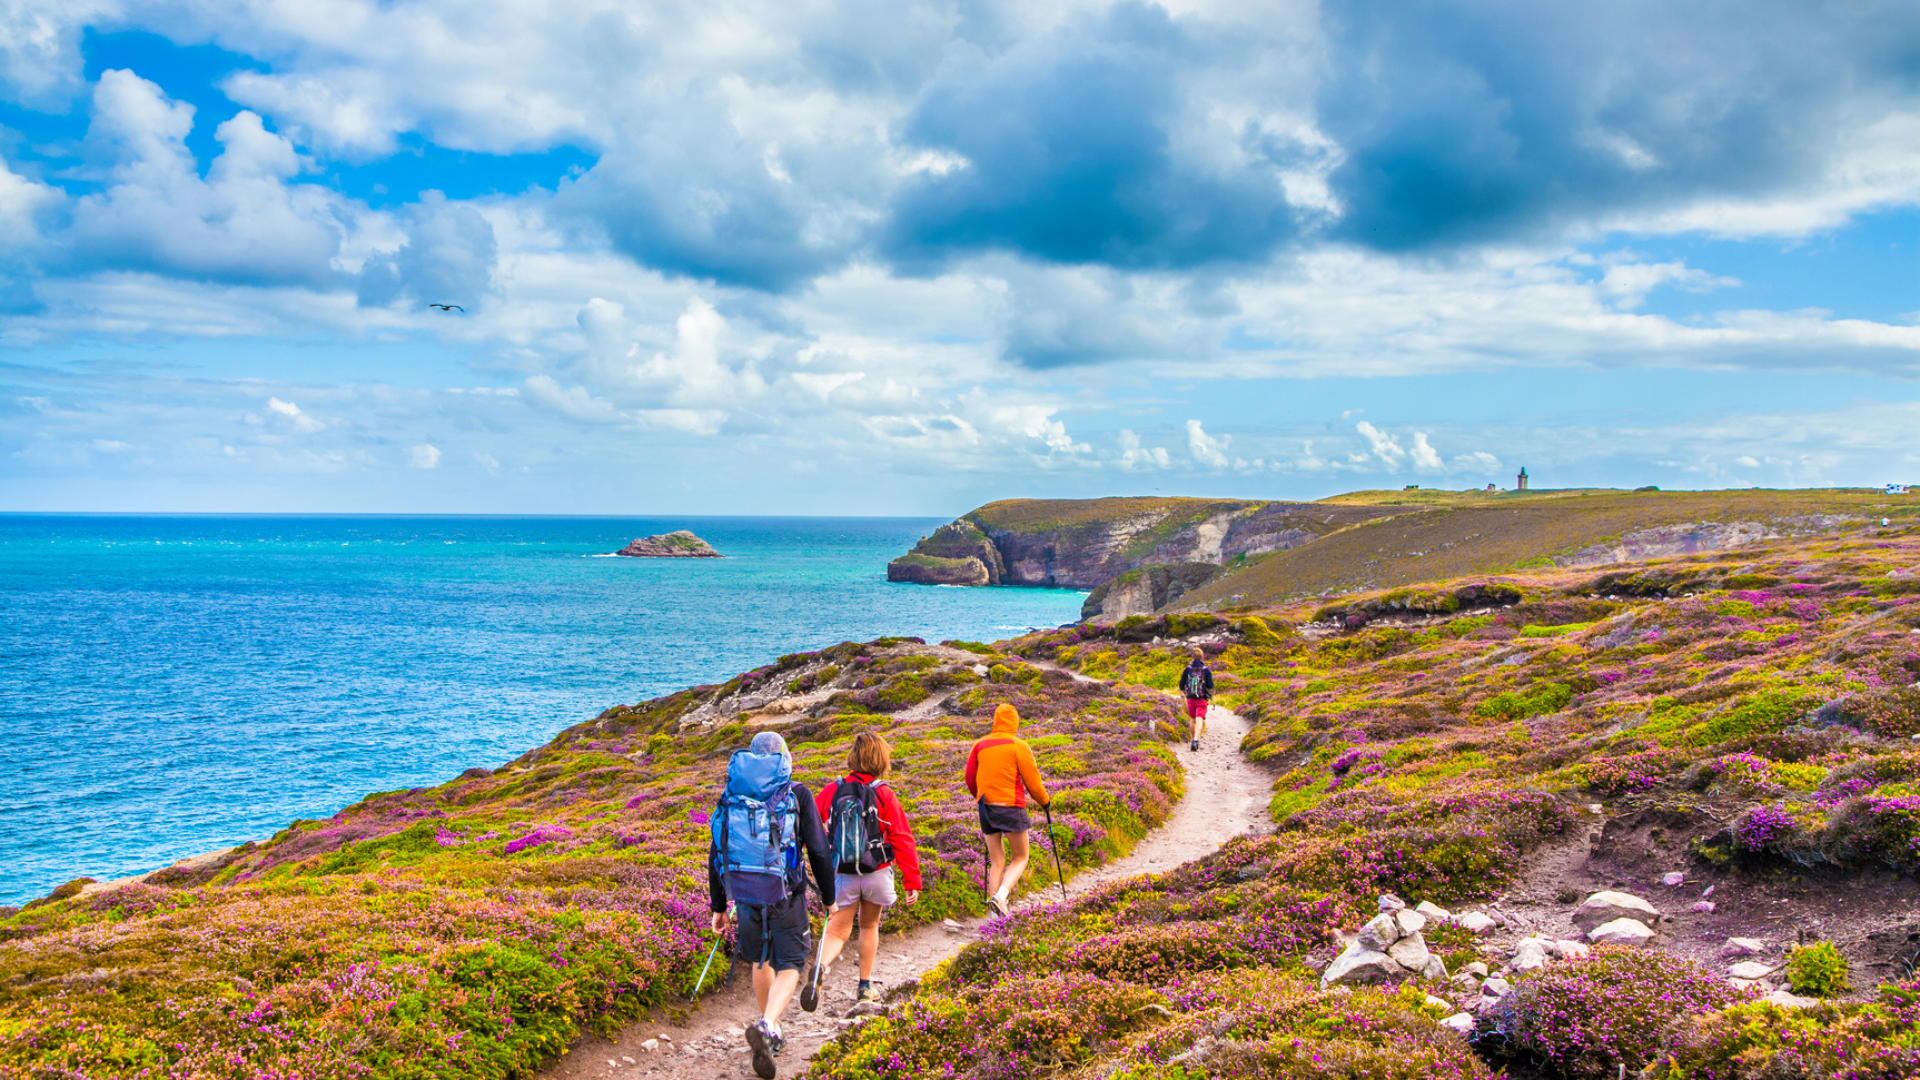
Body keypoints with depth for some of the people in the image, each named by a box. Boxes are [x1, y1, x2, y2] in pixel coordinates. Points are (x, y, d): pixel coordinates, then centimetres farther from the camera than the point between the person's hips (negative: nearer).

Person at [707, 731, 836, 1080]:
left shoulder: (731, 794, 7)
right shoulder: (797, 794, -2)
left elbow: (716, 854, 8)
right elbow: (819, 851, -3)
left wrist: (718, 907, 17)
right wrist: (829, 898, 8)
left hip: (744, 894, 3)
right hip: (785, 894, -3)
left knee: (761, 961, 23)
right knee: (788, 967, 5)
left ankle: (771, 1033, 35)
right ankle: (765, 1026, -20)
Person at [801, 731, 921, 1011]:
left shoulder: (832, 791, -3)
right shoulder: (884, 795, -9)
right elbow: (902, 839, -10)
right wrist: (912, 881, -6)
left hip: (842, 875, 1)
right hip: (877, 873, -1)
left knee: (838, 931, 5)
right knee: (869, 925, 20)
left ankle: (819, 967, -25)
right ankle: (865, 986, 25)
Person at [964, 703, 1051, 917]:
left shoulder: (980, 745, 7)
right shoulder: (1019, 745, -6)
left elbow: (970, 777, 12)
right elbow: (1031, 779, -4)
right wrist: (1044, 800, 13)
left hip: (986, 808, 5)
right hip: (1011, 806, -4)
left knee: (996, 861, 12)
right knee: (1020, 858, 7)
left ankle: (996, 906, 3)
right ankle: (1001, 895, -16)